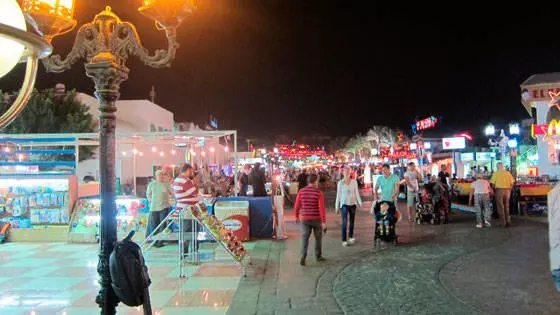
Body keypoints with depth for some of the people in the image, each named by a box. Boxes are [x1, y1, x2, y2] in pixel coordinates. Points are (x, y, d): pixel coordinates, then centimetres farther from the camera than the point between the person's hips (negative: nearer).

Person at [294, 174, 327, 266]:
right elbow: (321, 208, -19)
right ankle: (318, 256, 30)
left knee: (304, 239, 3)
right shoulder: (319, 193, -13)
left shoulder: (301, 191, -4)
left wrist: (297, 216, 16)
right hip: (317, 219, -1)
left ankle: (302, 257, -13)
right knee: (318, 238, 18)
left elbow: (297, 206, -1)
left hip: (305, 219, 2)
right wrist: (324, 222, -16)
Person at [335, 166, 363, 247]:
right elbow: (338, 195, 4)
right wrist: (337, 206, 4)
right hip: (344, 204, -2)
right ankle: (344, 240, -8)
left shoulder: (354, 182, 2)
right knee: (344, 222, -10)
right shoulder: (340, 183, 0)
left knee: (352, 221, 11)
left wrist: (360, 203, -4)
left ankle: (350, 237, 29)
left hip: (352, 203, 2)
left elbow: (357, 193, 5)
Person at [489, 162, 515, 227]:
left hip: (499, 190, -3)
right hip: (507, 190, 3)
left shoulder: (496, 173, -4)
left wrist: (494, 189, 8)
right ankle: (508, 221, 15)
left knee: (500, 206, 4)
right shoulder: (508, 173, 5)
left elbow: (493, 183, -8)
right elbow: (512, 183, 4)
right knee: (506, 206, 17)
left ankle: (504, 223, 5)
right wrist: (509, 190, 15)